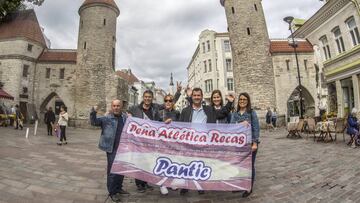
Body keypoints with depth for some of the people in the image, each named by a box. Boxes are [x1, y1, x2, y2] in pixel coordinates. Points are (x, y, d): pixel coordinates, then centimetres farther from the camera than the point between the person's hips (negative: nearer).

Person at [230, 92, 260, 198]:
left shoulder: (252, 112, -3)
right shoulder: (234, 114, 7)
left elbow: (256, 128, -6)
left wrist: (255, 143, -12)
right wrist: (241, 124, -22)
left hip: (250, 142, -3)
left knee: (250, 165, 6)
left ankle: (249, 188, 21)